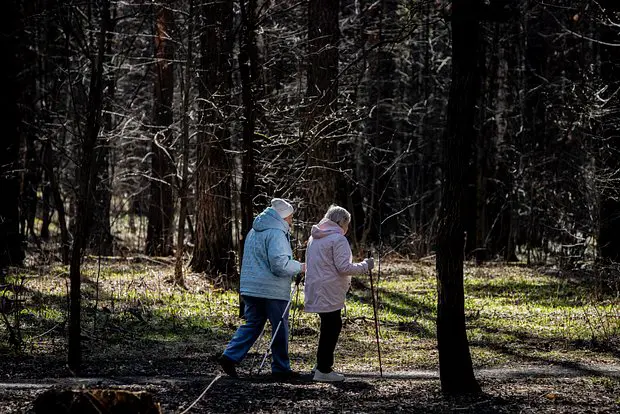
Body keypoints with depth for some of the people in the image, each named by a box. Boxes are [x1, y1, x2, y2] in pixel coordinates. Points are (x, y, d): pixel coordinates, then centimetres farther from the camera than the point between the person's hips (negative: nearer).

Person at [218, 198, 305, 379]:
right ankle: (281, 368, 10)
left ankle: (230, 356, 0)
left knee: (252, 325, 13)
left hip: (250, 288, 8)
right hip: (272, 290, -8)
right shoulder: (276, 233, -14)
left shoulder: (254, 232, 16)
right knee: (280, 329, 3)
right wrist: (300, 267, -8)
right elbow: (279, 264, -23)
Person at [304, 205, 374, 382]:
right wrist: (365, 266, -6)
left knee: (332, 326, 18)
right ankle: (323, 370, 0)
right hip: (329, 293, -9)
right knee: (331, 327, -3)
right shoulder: (338, 239, -13)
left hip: (315, 290, 9)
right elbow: (343, 267, -18)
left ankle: (323, 365, 21)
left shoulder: (314, 238, 15)